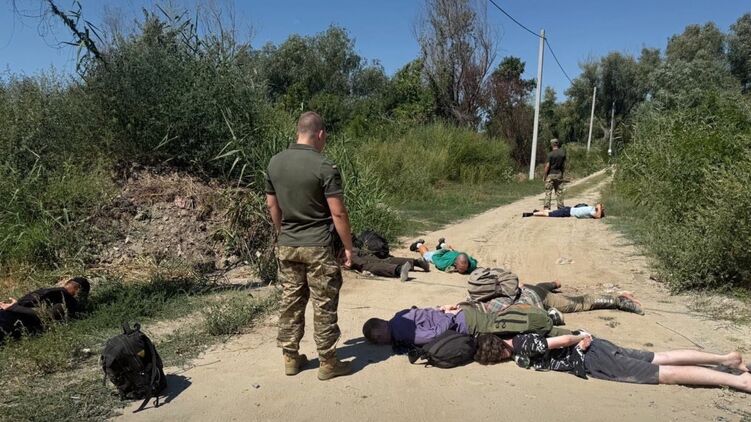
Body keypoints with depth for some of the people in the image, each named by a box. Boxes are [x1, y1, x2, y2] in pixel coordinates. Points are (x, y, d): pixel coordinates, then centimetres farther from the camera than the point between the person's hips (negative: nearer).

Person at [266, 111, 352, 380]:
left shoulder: (275, 163, 2)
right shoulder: (324, 167, -16)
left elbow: (272, 205, 11)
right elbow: (338, 213, -16)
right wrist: (348, 247, -6)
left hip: (286, 246, 6)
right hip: (319, 247, -5)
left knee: (290, 302, 15)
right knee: (324, 307, 6)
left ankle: (290, 357, 26)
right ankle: (327, 363, 16)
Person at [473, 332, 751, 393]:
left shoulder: (523, 347, -22)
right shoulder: (516, 338, 3)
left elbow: (563, 340, -24)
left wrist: (579, 338, -5)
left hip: (592, 361, -8)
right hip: (592, 347, 8)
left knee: (666, 374, -7)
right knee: (662, 358, 13)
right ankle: (726, 359, 18)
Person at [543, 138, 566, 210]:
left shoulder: (550, 154, -13)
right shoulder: (563, 152, 2)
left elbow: (547, 166, -12)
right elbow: (564, 165, 6)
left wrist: (544, 175, -3)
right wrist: (562, 172, 17)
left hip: (550, 174, -4)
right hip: (559, 174, 4)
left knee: (548, 191, 0)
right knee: (559, 192, 10)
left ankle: (547, 207, -2)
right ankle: (560, 206, 13)